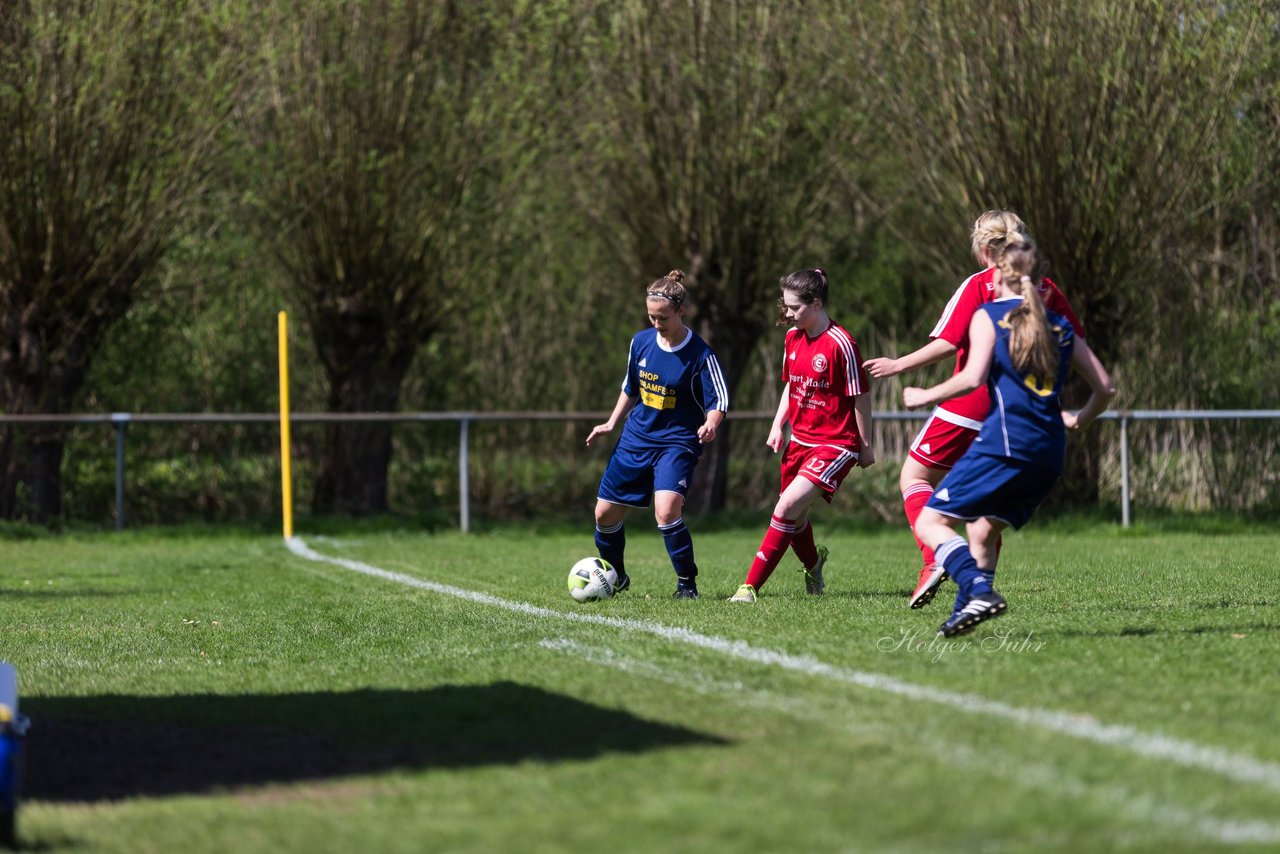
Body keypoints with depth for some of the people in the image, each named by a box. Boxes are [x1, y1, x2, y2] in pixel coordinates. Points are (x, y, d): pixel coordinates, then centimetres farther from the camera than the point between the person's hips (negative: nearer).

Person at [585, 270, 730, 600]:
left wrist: (710, 425, -32)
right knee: (605, 514, 8)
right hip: (635, 439, 6)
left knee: (666, 511, -28)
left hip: (677, 443, -6)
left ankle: (687, 584, -9)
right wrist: (611, 423, 14)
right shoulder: (641, 341, 1)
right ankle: (614, 578, 34)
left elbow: (719, 400, -12)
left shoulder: (701, 356, -15)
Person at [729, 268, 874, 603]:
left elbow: (861, 397, -11)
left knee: (787, 506, -21)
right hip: (800, 440, 8)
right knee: (793, 516, 14)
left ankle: (751, 586, -18)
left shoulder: (841, 344, -18)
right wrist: (777, 425, 6)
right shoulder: (793, 338, 6)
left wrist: (866, 446, -5)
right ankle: (813, 563, 47)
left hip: (835, 444, -8)